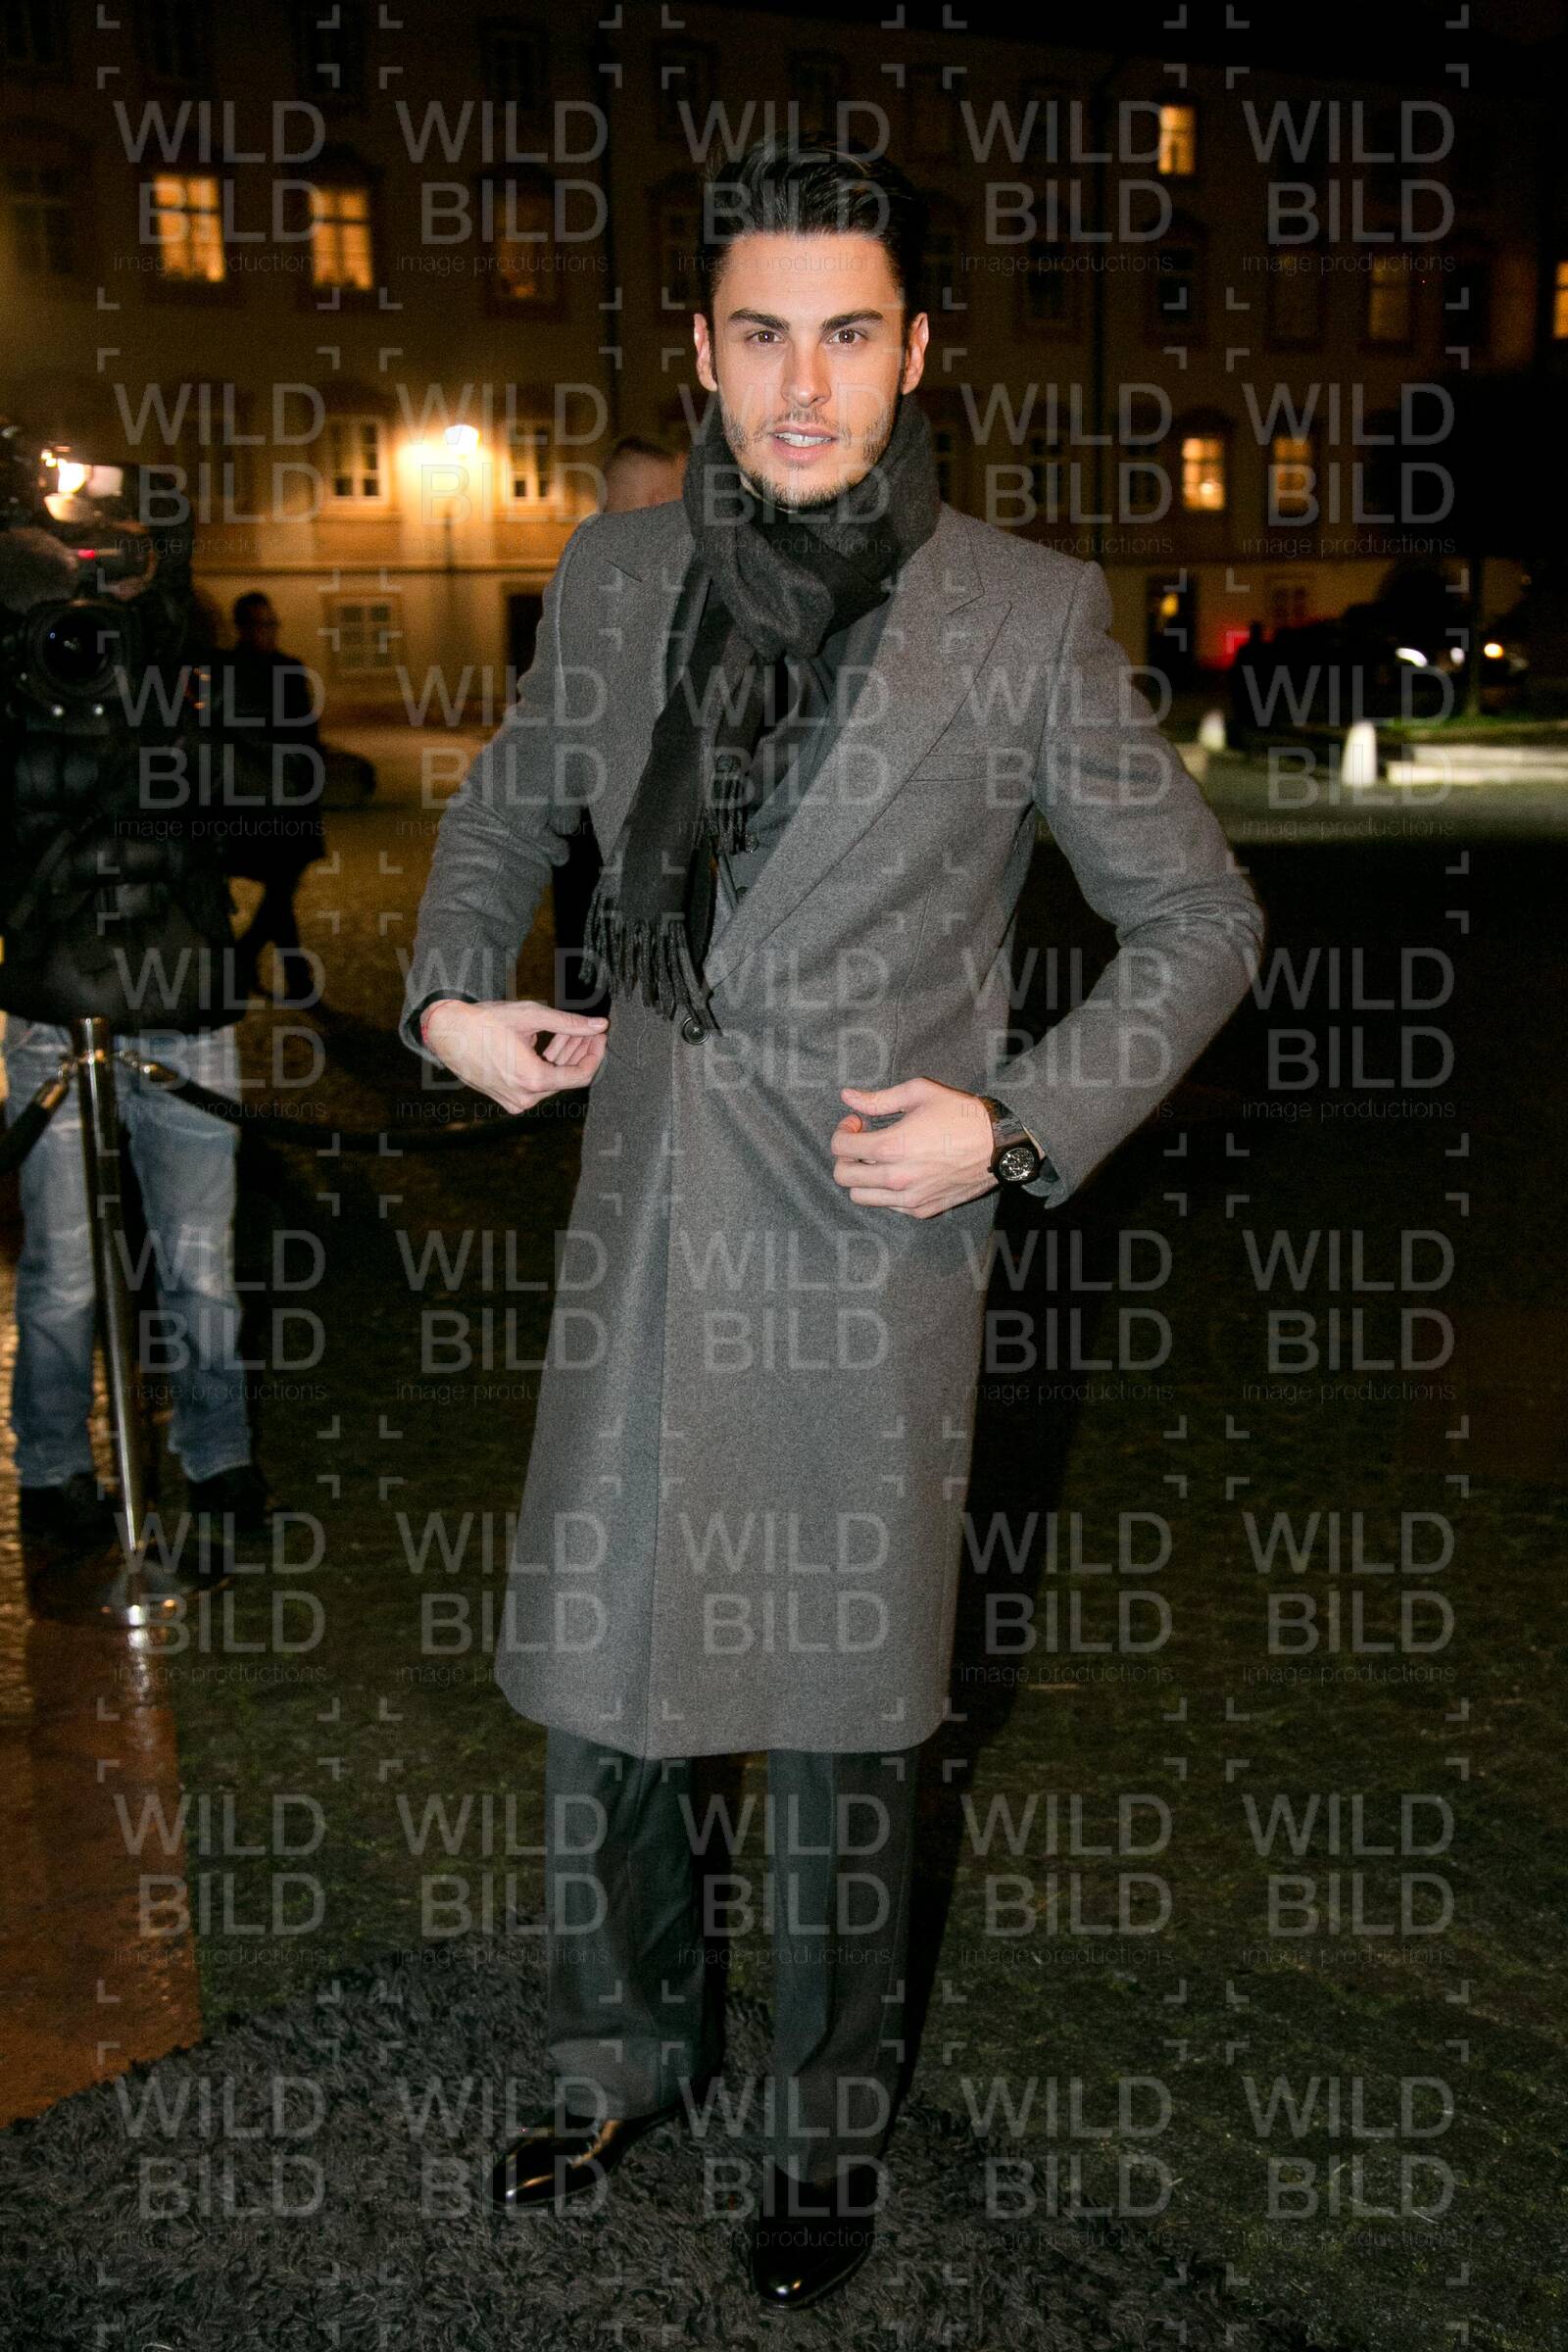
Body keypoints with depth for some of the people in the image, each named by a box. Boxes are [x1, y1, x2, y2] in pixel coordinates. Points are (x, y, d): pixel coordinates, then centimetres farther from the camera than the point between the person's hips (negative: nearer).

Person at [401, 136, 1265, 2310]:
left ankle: (832, 2129, 33)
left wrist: (1020, 1123, -10)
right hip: (641, 1225, 4)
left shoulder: (1029, 616, -6)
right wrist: (456, 996, 8)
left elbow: (1201, 920, 1)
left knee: (839, 1718, 8)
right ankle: (629, 2052, 40)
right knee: (589, 1669, 14)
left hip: (870, 1247, -3)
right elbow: (508, 802, 23)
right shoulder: (617, 573, 5)